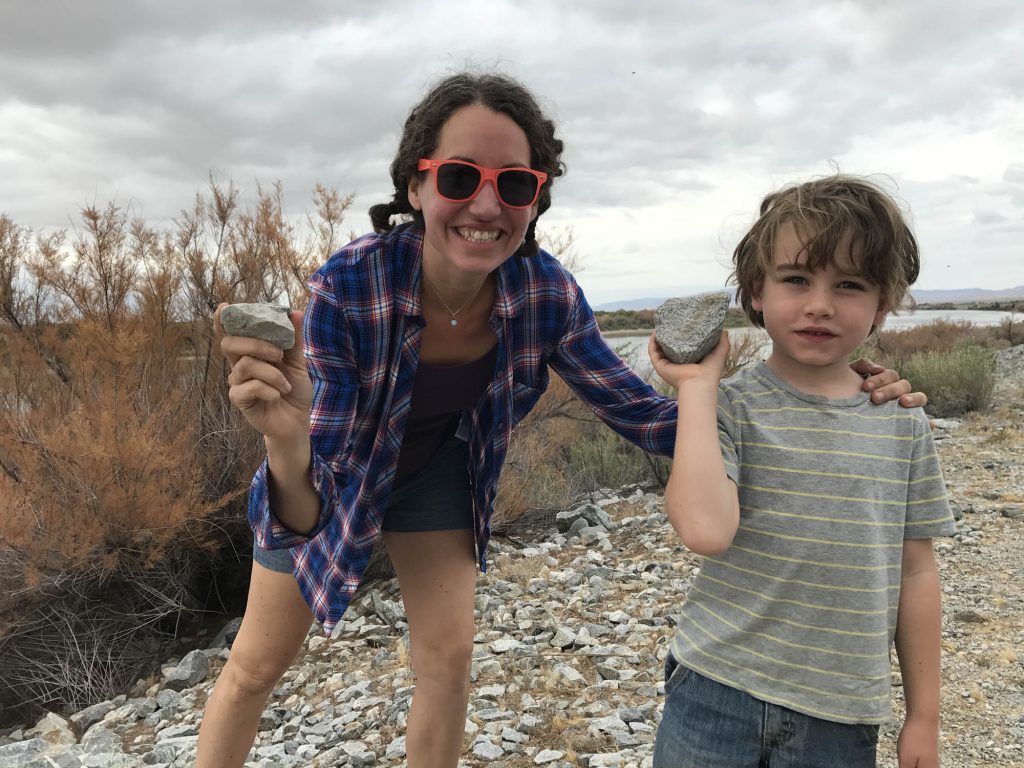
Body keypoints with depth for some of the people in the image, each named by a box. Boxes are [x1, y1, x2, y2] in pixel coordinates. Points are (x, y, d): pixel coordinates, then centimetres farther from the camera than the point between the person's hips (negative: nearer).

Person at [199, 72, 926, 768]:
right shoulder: (347, 288, -38)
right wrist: (287, 443, -61)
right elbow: (307, 517, -36)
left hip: (437, 465, 3)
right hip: (330, 475, -2)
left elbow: (646, 414, -18)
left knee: (449, 654, 6)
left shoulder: (547, 293, -28)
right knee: (258, 666, 13)